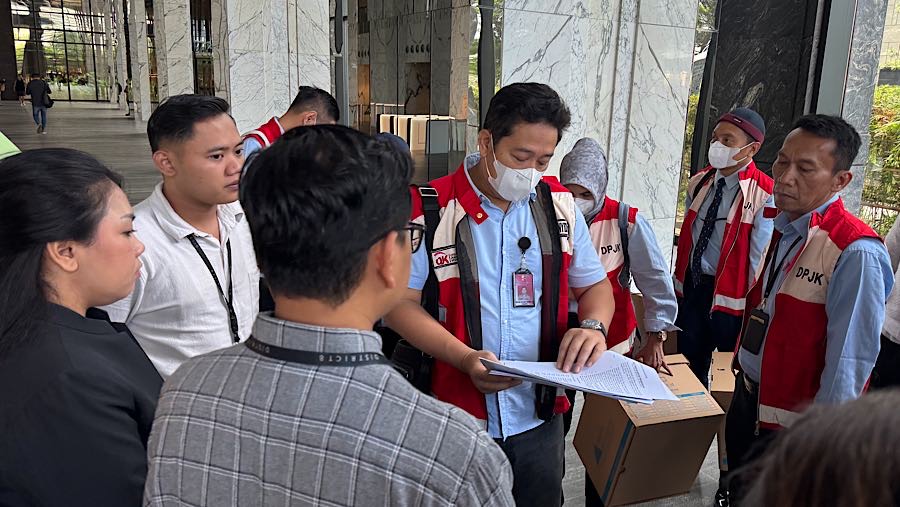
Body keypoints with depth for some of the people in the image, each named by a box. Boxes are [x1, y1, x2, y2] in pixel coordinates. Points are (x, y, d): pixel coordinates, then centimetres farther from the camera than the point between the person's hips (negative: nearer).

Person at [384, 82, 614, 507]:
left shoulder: (560, 205, 2)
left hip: (540, 419, 4)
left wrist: (593, 326, -11)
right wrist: (465, 358, -25)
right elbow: (401, 302, -11)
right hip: (454, 421, -3)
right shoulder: (430, 209, -12)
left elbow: (594, 284, 11)